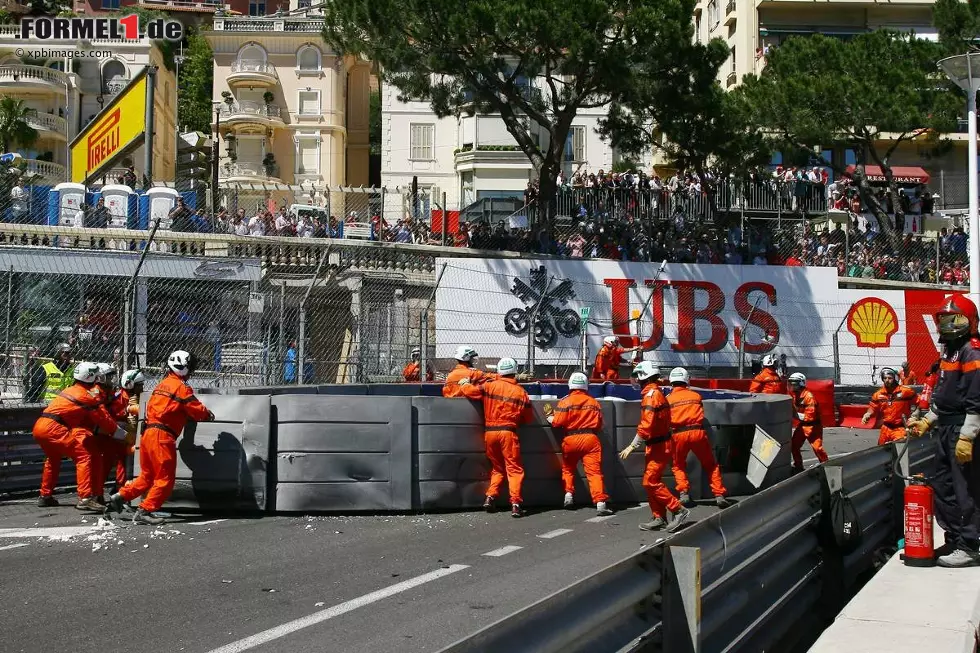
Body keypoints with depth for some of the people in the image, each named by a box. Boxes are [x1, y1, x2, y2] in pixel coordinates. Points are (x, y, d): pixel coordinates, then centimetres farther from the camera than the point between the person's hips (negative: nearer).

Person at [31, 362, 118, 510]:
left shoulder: (71, 389, 23)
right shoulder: (89, 395, 0)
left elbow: (85, 420, 25)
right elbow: (106, 421, 5)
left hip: (39, 427, 9)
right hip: (52, 428, -9)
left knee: (53, 459, 31)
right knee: (84, 456, -10)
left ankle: (45, 496, 40)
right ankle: (85, 498, -21)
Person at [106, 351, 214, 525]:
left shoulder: (161, 385, 19)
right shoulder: (181, 387, -7)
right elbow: (198, 411, -6)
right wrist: (209, 415, 17)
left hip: (148, 432, 9)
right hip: (162, 436, -9)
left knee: (147, 476, 20)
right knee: (165, 478, -2)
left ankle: (119, 497, 15)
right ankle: (144, 512, -5)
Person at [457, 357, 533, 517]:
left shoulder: (489, 386, 0)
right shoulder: (521, 393, 0)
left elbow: (469, 390, 1)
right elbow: (528, 418, 8)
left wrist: (464, 383, 23)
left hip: (490, 432, 3)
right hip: (508, 432, -3)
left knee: (497, 468, 20)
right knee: (514, 468, -1)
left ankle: (491, 497, 9)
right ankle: (515, 503, -11)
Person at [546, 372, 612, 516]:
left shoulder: (566, 402, -3)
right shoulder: (594, 402, 7)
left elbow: (558, 422, -7)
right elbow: (599, 424, 10)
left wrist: (550, 418, 13)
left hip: (571, 439, -1)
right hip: (591, 438, 1)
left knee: (568, 468, 24)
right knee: (594, 471, -6)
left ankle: (569, 495, 16)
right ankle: (600, 503, -16)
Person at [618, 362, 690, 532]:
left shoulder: (650, 395, -16)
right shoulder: (656, 393, 15)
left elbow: (646, 425, -24)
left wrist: (632, 446, -21)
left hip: (658, 445, -10)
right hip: (658, 444, 10)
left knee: (651, 482, -11)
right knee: (652, 481, 12)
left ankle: (679, 510, -10)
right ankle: (659, 518, 15)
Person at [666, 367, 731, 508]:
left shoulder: (668, 399, 8)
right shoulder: (696, 396, 13)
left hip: (678, 434, -1)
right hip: (697, 432, 1)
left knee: (678, 466, 20)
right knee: (711, 465, 13)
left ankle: (684, 493, 3)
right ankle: (719, 495, 7)